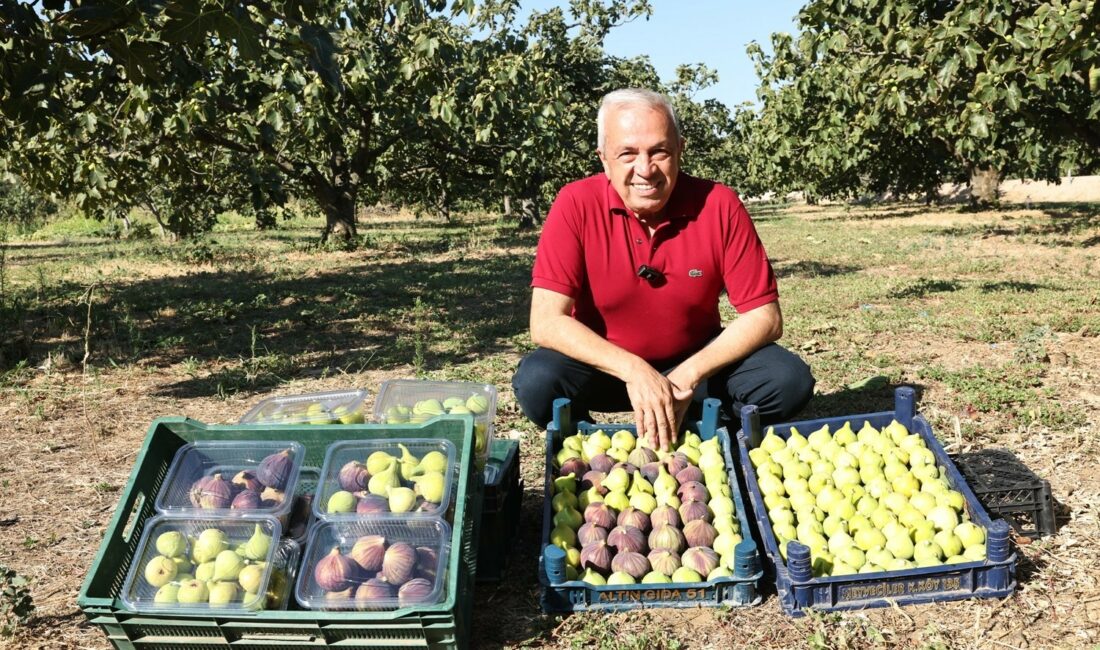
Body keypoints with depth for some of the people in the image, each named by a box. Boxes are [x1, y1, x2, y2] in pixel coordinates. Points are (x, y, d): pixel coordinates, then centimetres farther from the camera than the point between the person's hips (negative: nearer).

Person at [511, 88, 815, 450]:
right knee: (536, 383, -29)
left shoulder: (719, 205, -16)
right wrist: (633, 371, -34)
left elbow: (765, 317, -13)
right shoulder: (577, 205, -18)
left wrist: (690, 374, -26)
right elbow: (546, 322, -24)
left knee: (789, 380, -21)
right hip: (606, 364, -1)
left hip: (697, 360, 2)